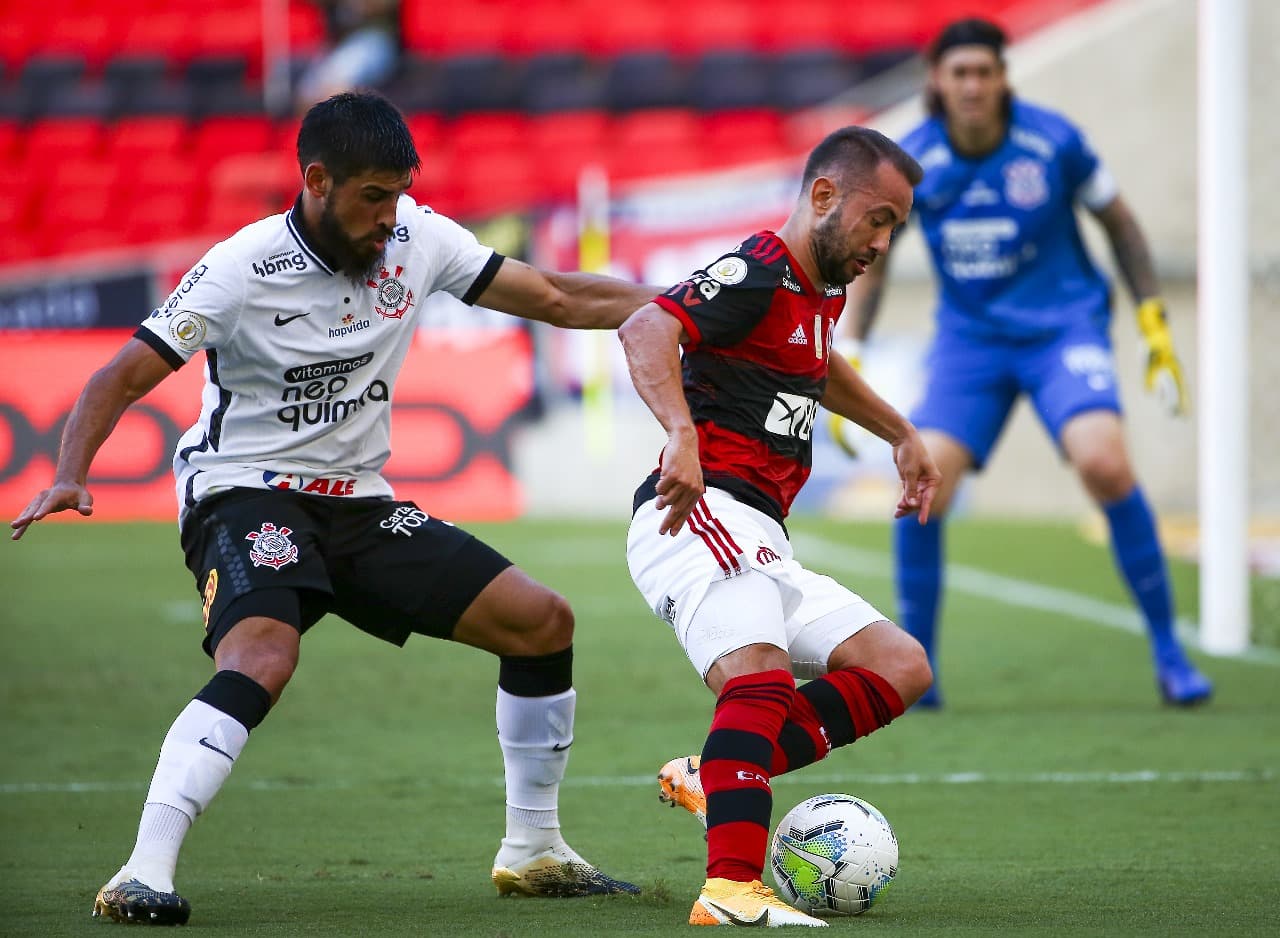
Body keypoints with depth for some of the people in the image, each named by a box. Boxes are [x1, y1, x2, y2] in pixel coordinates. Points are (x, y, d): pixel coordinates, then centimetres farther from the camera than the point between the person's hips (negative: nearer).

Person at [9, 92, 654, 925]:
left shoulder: (416, 238, -1)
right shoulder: (243, 269, -17)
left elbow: (556, 298, 6)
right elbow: (122, 379, -16)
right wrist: (71, 477, -32)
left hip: (358, 504, 7)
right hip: (247, 496, -7)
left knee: (544, 623, 1)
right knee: (264, 661, -36)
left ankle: (532, 853, 16)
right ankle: (142, 876, -37)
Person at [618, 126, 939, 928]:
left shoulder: (823, 291, 21)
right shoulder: (758, 275, -10)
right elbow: (647, 329, -29)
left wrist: (900, 433, 46)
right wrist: (682, 434, -44)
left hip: (762, 546, 10)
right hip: (701, 516, -10)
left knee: (902, 668, 5)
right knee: (760, 678, -32)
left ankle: (713, 776, -4)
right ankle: (733, 891, -44)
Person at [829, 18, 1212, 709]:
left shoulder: (1054, 142, -10)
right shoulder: (910, 164, -7)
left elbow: (1118, 223, 6)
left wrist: (1155, 324, 5)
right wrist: (850, 362, 1)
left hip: (1063, 325, -2)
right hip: (969, 337, 2)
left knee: (1106, 465, -26)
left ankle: (1168, 656, -10)